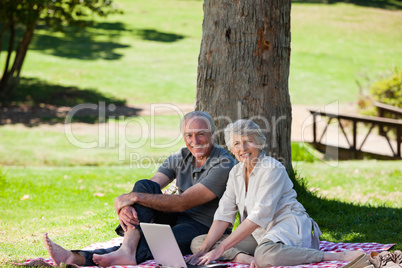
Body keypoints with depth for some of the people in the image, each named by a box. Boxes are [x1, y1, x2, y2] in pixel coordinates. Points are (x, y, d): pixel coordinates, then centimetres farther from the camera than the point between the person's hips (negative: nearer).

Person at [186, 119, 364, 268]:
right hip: (259, 235, 8)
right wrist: (204, 249, -11)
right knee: (197, 242, -4)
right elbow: (224, 214, 5)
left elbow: (259, 216, -21)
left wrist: (220, 249, -23)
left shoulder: (273, 169, -13)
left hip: (289, 227, -8)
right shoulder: (236, 173, 10)